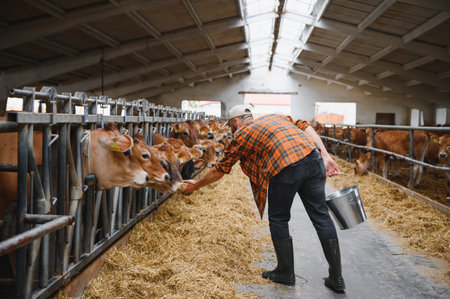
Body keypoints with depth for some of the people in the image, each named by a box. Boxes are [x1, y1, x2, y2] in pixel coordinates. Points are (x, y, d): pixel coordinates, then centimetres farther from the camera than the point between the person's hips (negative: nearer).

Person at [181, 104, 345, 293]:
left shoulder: (240, 135, 16)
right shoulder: (275, 117, 30)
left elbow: (219, 170, 22)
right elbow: (306, 128, 15)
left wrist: (196, 185, 37)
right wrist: (326, 157, 9)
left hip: (285, 167, -6)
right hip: (313, 157, 6)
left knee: (278, 220, 14)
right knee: (320, 215, 11)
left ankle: (286, 273, 25)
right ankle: (336, 278, 18)